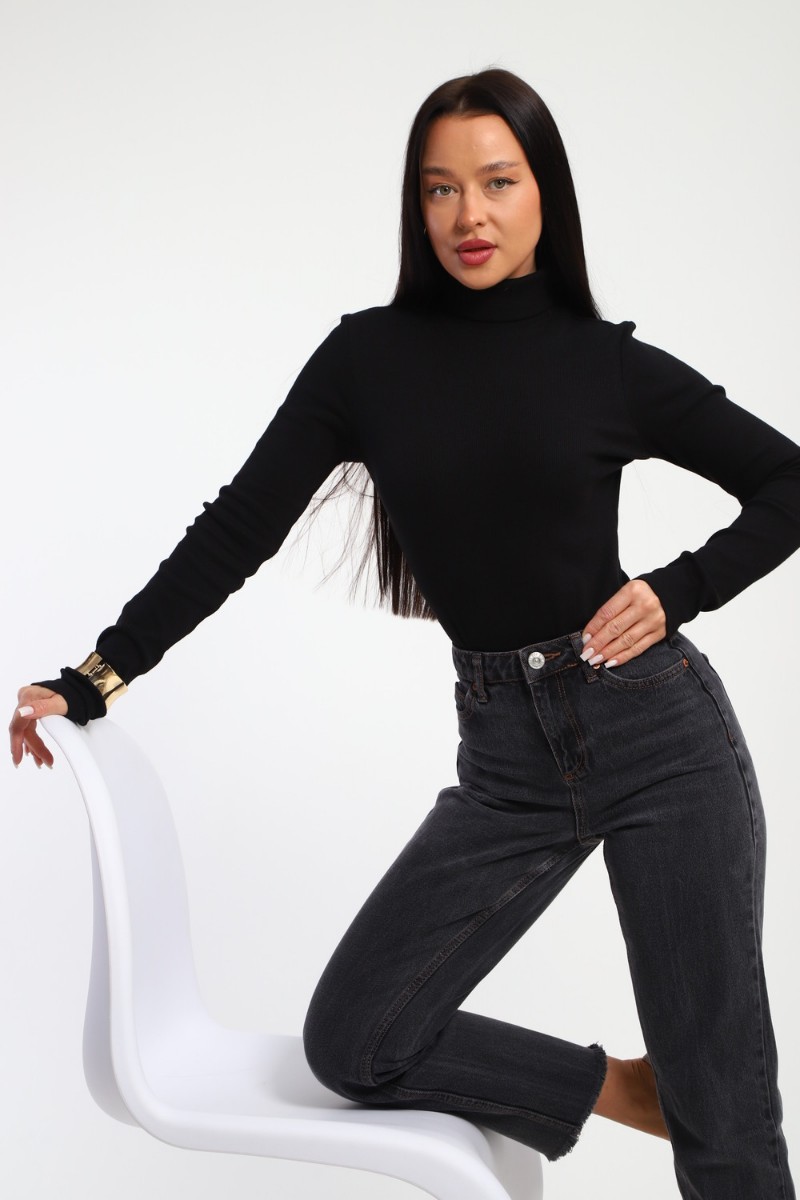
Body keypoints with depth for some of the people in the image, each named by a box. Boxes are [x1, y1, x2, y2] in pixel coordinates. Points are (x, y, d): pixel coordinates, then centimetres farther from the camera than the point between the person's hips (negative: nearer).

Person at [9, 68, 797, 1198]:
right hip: (506, 759, 2)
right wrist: (92, 678, -1)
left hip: (655, 726, -2)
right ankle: (632, 1094, 14)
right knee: (351, 1041, -2)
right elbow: (238, 529, 2)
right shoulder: (371, 356, 2)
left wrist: (678, 592, -6)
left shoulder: (610, 365, 0)